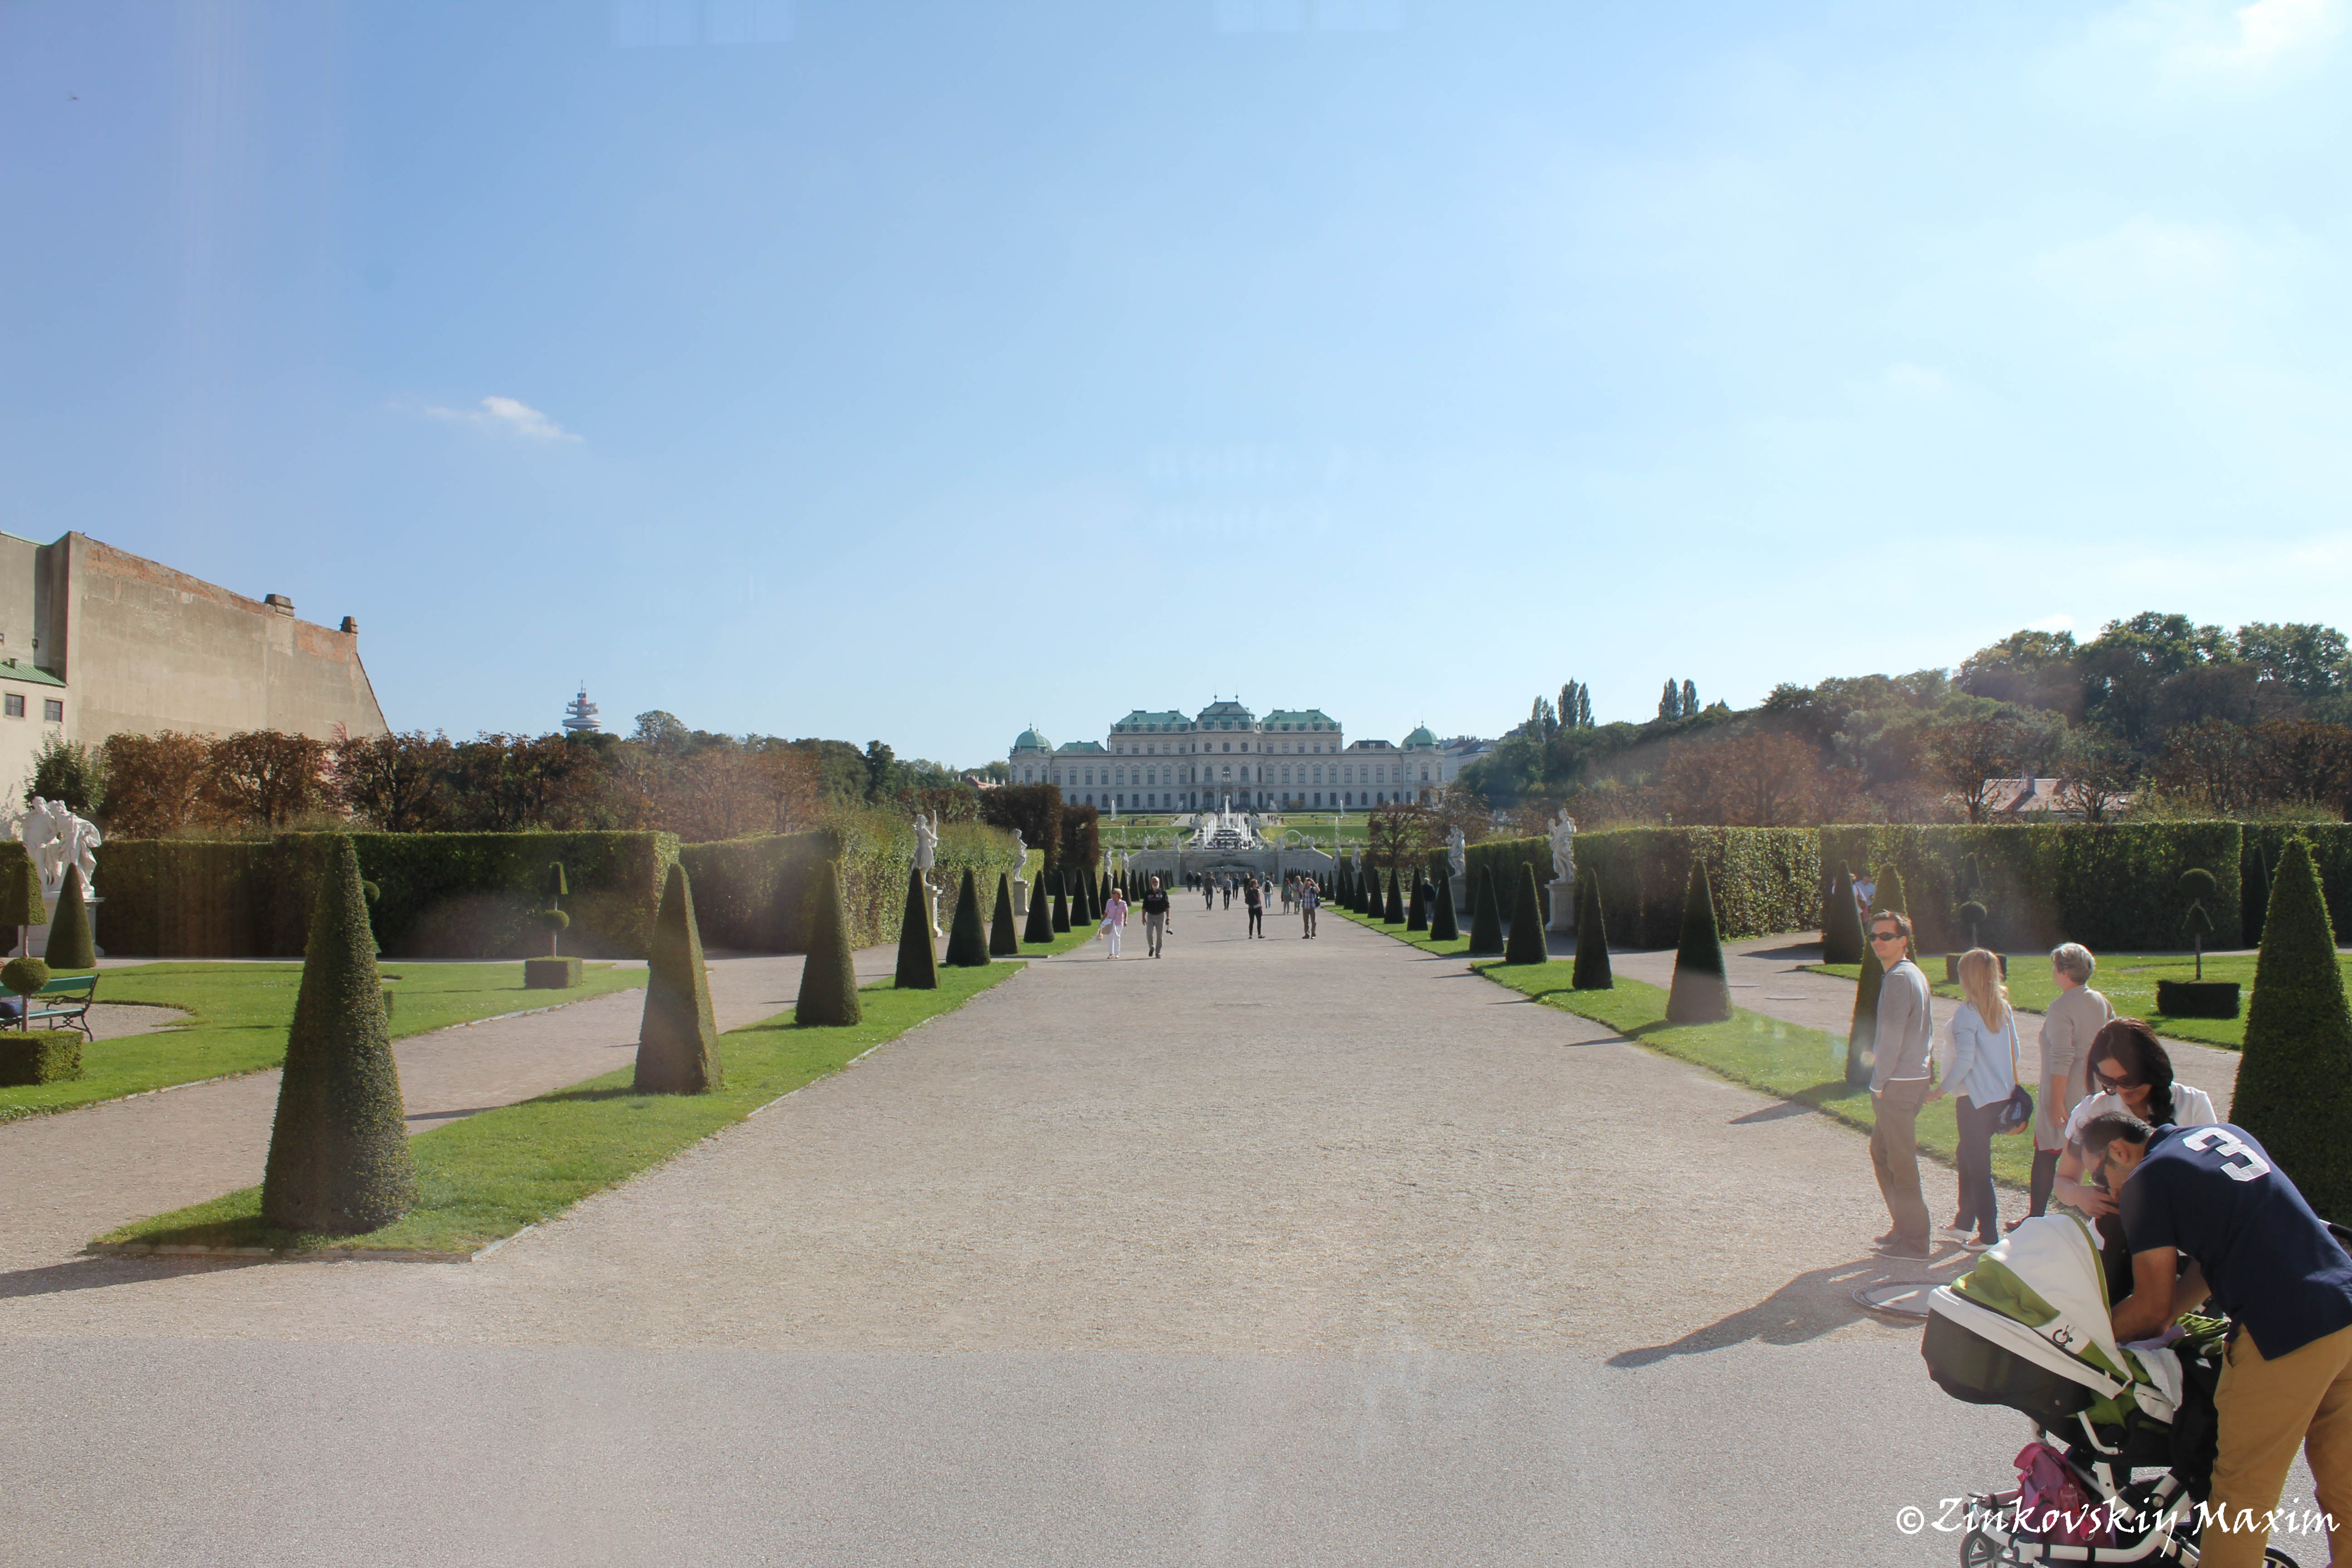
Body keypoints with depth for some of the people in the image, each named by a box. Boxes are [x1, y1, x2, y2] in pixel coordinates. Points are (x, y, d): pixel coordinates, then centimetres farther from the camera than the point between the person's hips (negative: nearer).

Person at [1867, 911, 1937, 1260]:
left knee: (1901, 1162, -1)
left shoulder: (1899, 978, -18)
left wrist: (1879, 1083, -13)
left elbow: (1892, 1036, -20)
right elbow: (1928, 1029, 20)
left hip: (1897, 1085, -10)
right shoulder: (1916, 975, 14)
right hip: (1915, 1077, 10)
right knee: (1881, 1153, 19)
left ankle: (1914, 1241, 7)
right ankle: (1904, 1227, 27)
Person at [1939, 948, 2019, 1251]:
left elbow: (1965, 1059, -20)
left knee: (1978, 1166, 1)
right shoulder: (2003, 1008, 5)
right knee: (1966, 1156, 20)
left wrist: (1944, 1088, -11)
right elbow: (2014, 1052, 11)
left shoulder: (1967, 1013, -17)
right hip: (2002, 1095, 8)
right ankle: (1963, 1223, 29)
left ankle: (1989, 1235, 5)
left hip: (1975, 1098, -8)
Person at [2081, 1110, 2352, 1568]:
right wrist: (2157, 1326, 21)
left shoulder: (2147, 1179, -4)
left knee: (2241, 1491, 4)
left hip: (2285, 1332, -8)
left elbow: (2153, 1307, -4)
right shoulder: (2226, 1133, 18)